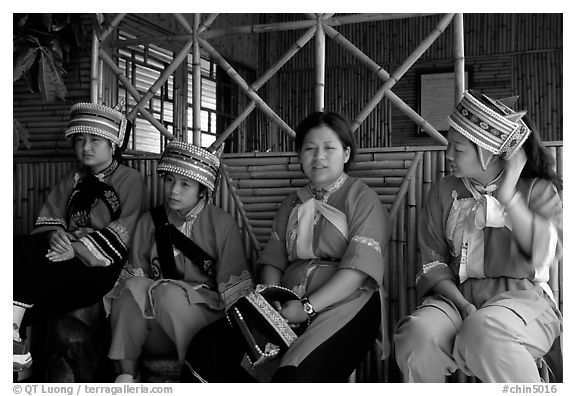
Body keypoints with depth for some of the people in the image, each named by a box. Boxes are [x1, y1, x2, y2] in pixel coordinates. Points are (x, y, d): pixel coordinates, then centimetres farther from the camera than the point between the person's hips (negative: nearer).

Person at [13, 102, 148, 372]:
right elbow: (48, 218, 11)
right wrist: (55, 236, -13)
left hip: (102, 269, -6)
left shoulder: (130, 180, 3)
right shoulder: (72, 181, 22)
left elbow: (123, 235, -9)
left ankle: (15, 333, -28)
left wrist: (77, 249, -20)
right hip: (68, 261, 6)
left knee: (25, 249, -26)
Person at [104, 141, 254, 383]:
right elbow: (134, 274, 10)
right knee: (133, 287, -25)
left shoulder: (222, 224, 0)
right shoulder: (149, 221, 10)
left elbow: (233, 289, -1)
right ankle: (127, 374, -22)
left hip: (205, 313, -3)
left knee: (169, 292, -31)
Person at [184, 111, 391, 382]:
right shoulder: (292, 205, 23)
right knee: (206, 347, -15)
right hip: (290, 306, 6)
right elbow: (272, 260, 15)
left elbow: (359, 267, -10)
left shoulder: (363, 199, 3)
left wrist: (308, 307, -17)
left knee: (297, 376, -36)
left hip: (344, 303, -5)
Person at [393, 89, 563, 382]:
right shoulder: (444, 192, 13)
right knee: (416, 335, -31)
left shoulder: (537, 191, 5)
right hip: (456, 295, 3)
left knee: (483, 333, -38)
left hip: (521, 297, -2)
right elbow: (432, 261, 7)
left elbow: (544, 254, -12)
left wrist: (508, 197, -16)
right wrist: (462, 305, -10)